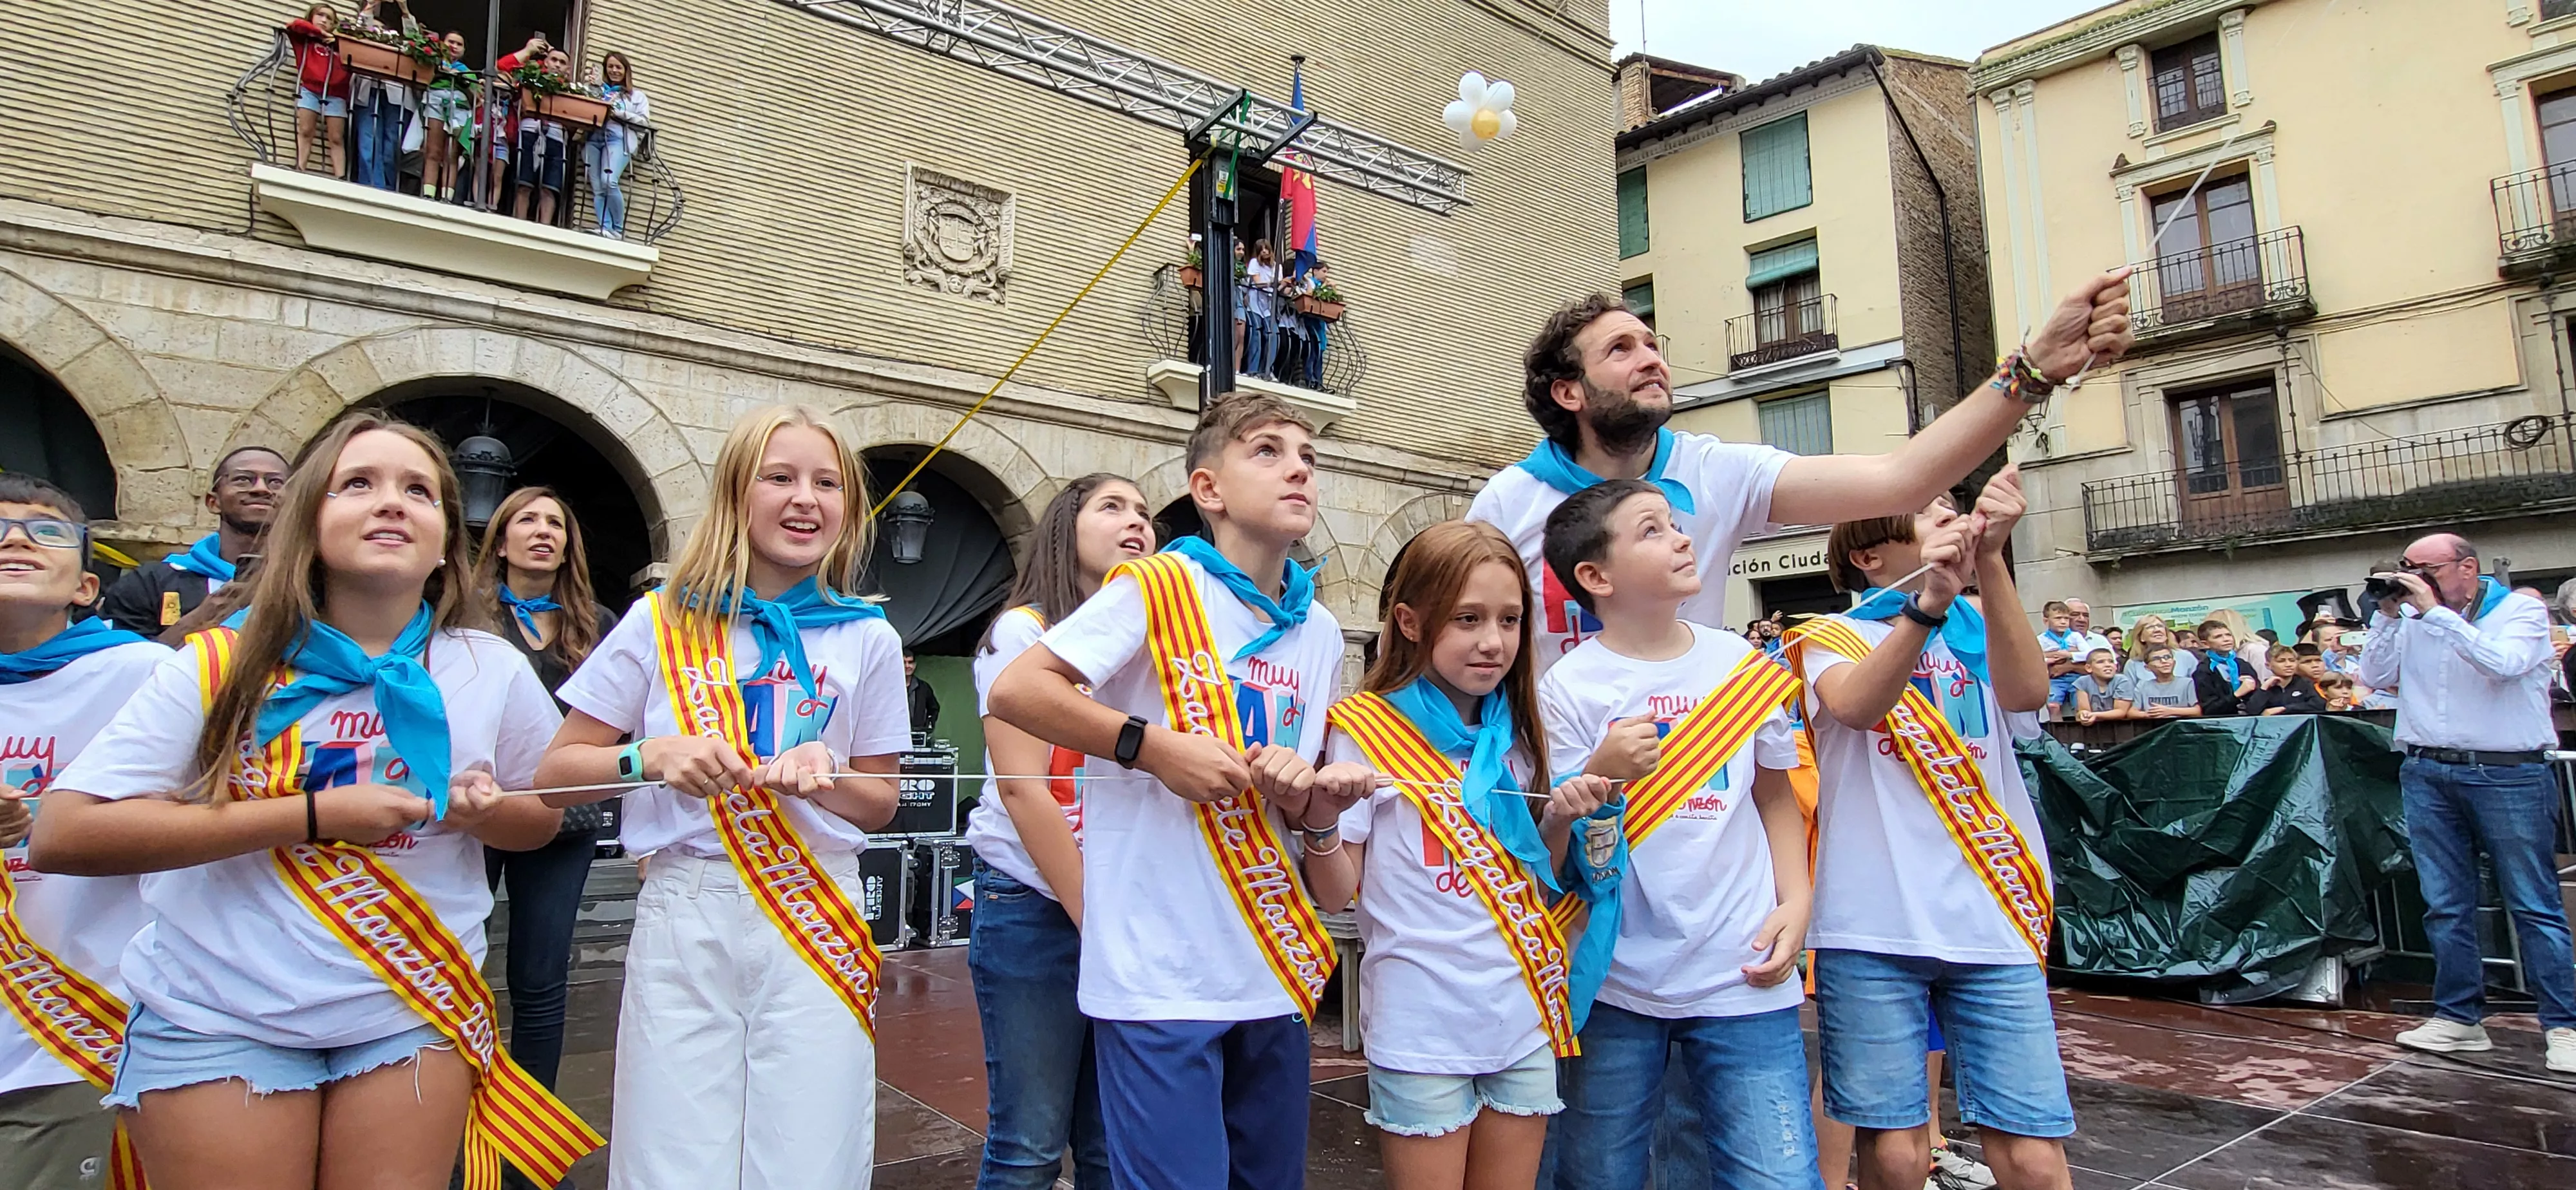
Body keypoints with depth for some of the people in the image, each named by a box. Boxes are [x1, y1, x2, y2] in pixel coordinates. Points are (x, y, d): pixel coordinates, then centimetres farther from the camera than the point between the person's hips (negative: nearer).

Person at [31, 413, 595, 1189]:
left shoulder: (492, 669, -4)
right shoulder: (222, 665, -8)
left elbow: (542, 818, 10)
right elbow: (64, 834, -16)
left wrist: (486, 812, -14)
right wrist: (314, 814, -23)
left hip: (416, 1012, 1)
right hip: (219, 1020, -1)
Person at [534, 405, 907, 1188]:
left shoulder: (867, 639, 4)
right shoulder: (664, 622, 3)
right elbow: (555, 772, 5)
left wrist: (824, 777, -12)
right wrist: (652, 756, -14)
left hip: (817, 920, 1)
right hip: (686, 914, 0)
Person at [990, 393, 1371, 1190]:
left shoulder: (1320, 634, 10)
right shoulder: (1159, 587, -8)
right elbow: (1014, 690, -16)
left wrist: (1318, 806, -5)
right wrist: (1154, 745, -20)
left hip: (1274, 968, 7)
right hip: (1161, 973, -6)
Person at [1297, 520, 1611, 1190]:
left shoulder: (1514, 737, 7)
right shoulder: (1365, 730, -9)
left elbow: (1535, 882, 13)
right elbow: (1335, 892, -8)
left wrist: (1561, 820, -5)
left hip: (1525, 1019, 5)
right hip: (1423, 1029, -5)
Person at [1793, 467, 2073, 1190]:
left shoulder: (1981, 630, 11)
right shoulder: (1834, 638, 4)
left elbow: (2027, 692, -11)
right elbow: (1854, 706, -19)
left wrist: (1990, 560, -21)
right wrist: (1928, 603, -33)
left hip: (1992, 922, 2)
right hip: (1871, 930, -2)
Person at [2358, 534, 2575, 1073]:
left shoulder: (2522, 610, -1)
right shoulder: (2413, 619, 10)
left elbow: (2504, 663, -19)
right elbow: (2375, 678, 5)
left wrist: (2435, 612, -18)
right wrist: (2388, 615, -2)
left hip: (2508, 772, -4)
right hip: (2427, 772, 4)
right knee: (2445, 904, 7)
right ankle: (2459, 1018, 15)